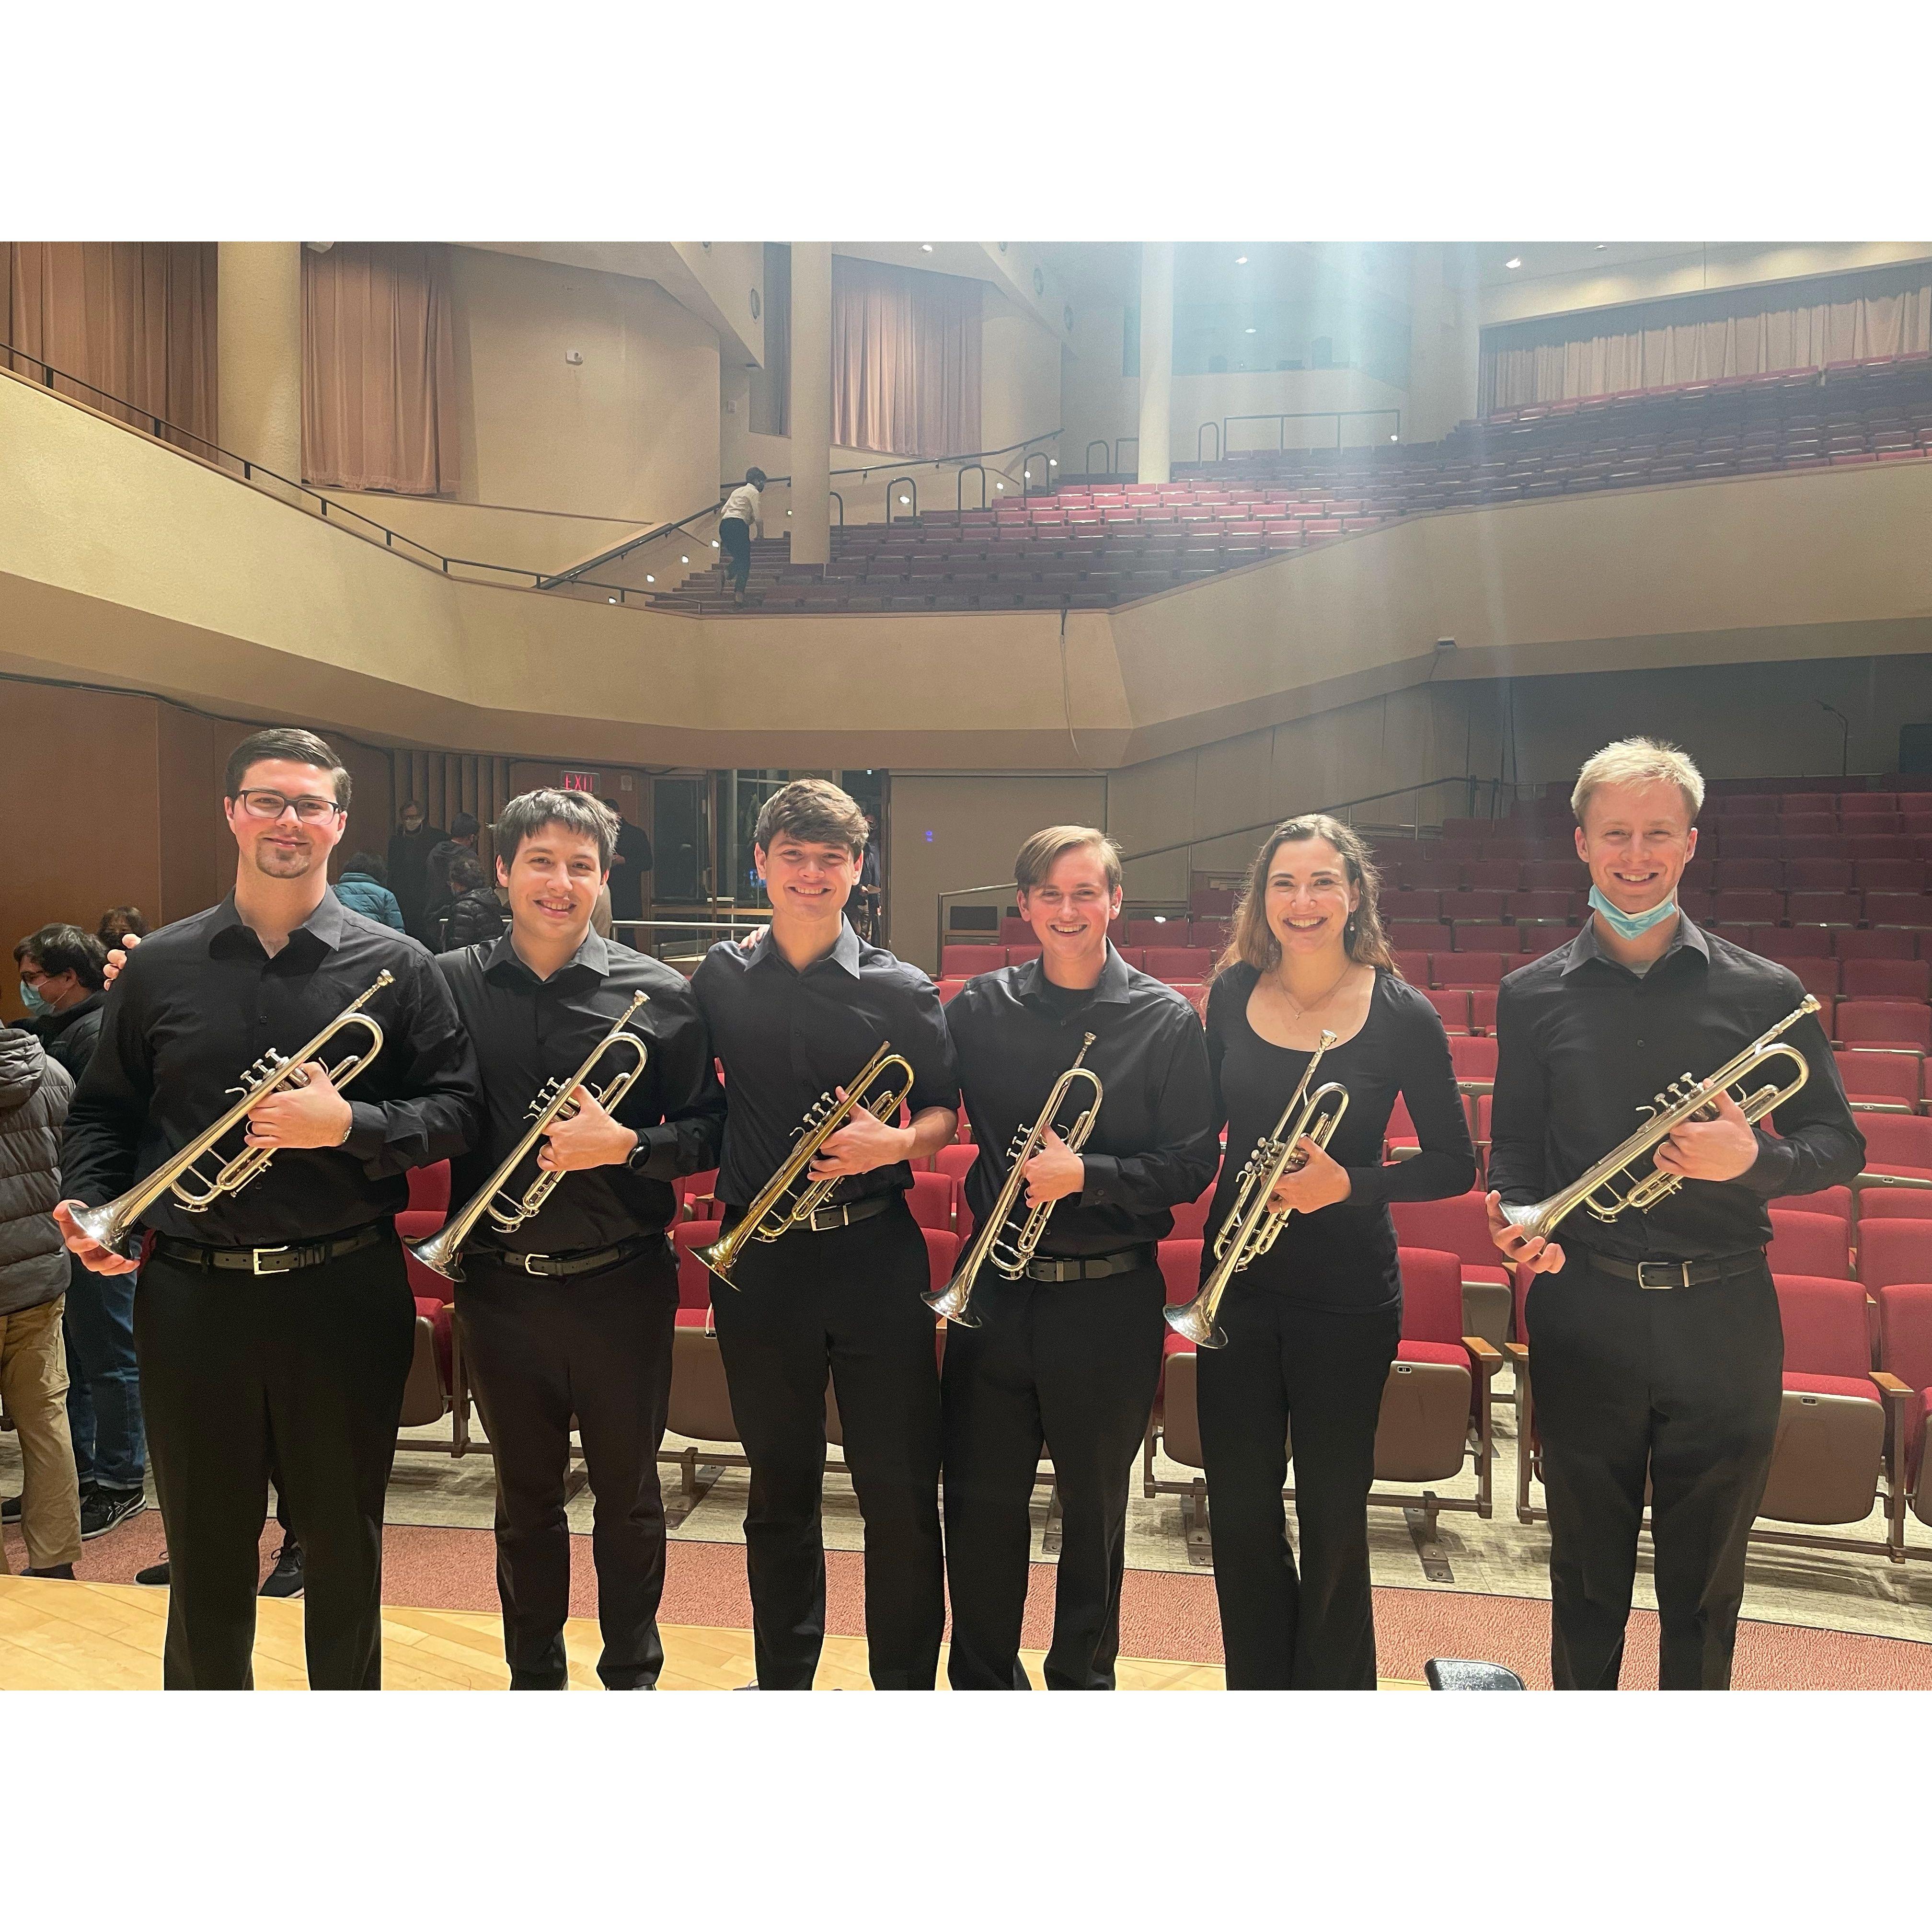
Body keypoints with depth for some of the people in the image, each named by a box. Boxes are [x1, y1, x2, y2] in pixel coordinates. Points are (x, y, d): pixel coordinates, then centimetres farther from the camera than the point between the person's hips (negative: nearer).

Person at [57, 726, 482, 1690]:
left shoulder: (394, 966, -1)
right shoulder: (159, 965, 6)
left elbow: (456, 1108, -4)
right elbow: (103, 1109, 13)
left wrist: (348, 1124, -19)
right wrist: (87, 1201, -4)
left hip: (344, 1293, -1)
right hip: (191, 1294, 2)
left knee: (344, 1542, 13)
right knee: (204, 1545, 15)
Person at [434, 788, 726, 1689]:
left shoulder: (659, 994, -5)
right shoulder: (451, 983, -1)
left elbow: (707, 1132, -3)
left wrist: (625, 1145, -18)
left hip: (620, 1286, -1)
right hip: (499, 1287, 1)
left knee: (628, 1495, 13)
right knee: (525, 1496, 18)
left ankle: (632, 1674, 35)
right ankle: (534, 1675, 38)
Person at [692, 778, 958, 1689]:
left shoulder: (900, 989, -1)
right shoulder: (720, 978, 4)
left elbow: (945, 1109, 3)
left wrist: (898, 1143, -16)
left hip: (877, 1255, -1)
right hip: (758, 1261, 2)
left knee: (900, 1492, 4)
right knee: (780, 1487, 15)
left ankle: (907, 1689, 23)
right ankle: (783, 1679, 34)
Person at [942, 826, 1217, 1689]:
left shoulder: (1166, 1020, -6)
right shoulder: (980, 1006, 1)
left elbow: (1191, 1165, -8)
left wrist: (1086, 1176, -20)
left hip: (1109, 1301, -2)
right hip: (994, 1292, 2)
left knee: (1094, 1511, 14)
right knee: (978, 1504, 12)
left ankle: (1082, 1681, 37)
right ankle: (982, 1683, 34)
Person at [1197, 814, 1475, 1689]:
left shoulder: (1402, 1015, -10)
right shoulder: (1233, 994, -1)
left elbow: (1454, 1163, -7)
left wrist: (1350, 1184, -21)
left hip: (1347, 1297, -3)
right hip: (1237, 1285, 3)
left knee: (1333, 1517, 9)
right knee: (1239, 1508, 13)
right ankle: (1257, 1688, 36)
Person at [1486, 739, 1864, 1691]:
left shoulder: (1765, 992, 0)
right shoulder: (1533, 995, 2)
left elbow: (1838, 1143, 3)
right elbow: (1513, 1147, 7)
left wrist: (1751, 1160, -17)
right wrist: (1517, 1218, -14)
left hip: (1723, 1322, 0)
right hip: (1582, 1317, 1)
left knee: (1705, 1580, 14)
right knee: (1588, 1569, 15)